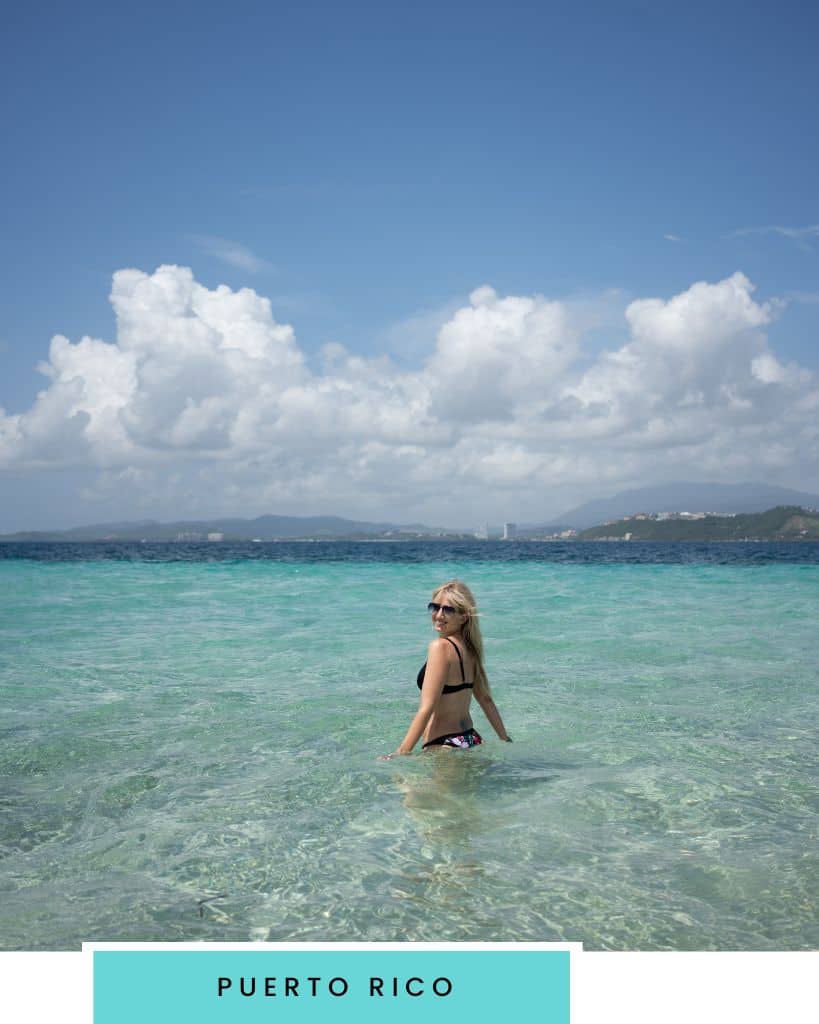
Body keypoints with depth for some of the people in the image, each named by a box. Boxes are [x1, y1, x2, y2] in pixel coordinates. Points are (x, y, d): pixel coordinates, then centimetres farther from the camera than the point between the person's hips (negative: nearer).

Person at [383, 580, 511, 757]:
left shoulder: (440, 647, -14)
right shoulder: (469, 648, 10)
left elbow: (427, 708, -18)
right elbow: (486, 699, 19)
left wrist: (402, 752, -17)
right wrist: (506, 740, 28)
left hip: (445, 745, -8)